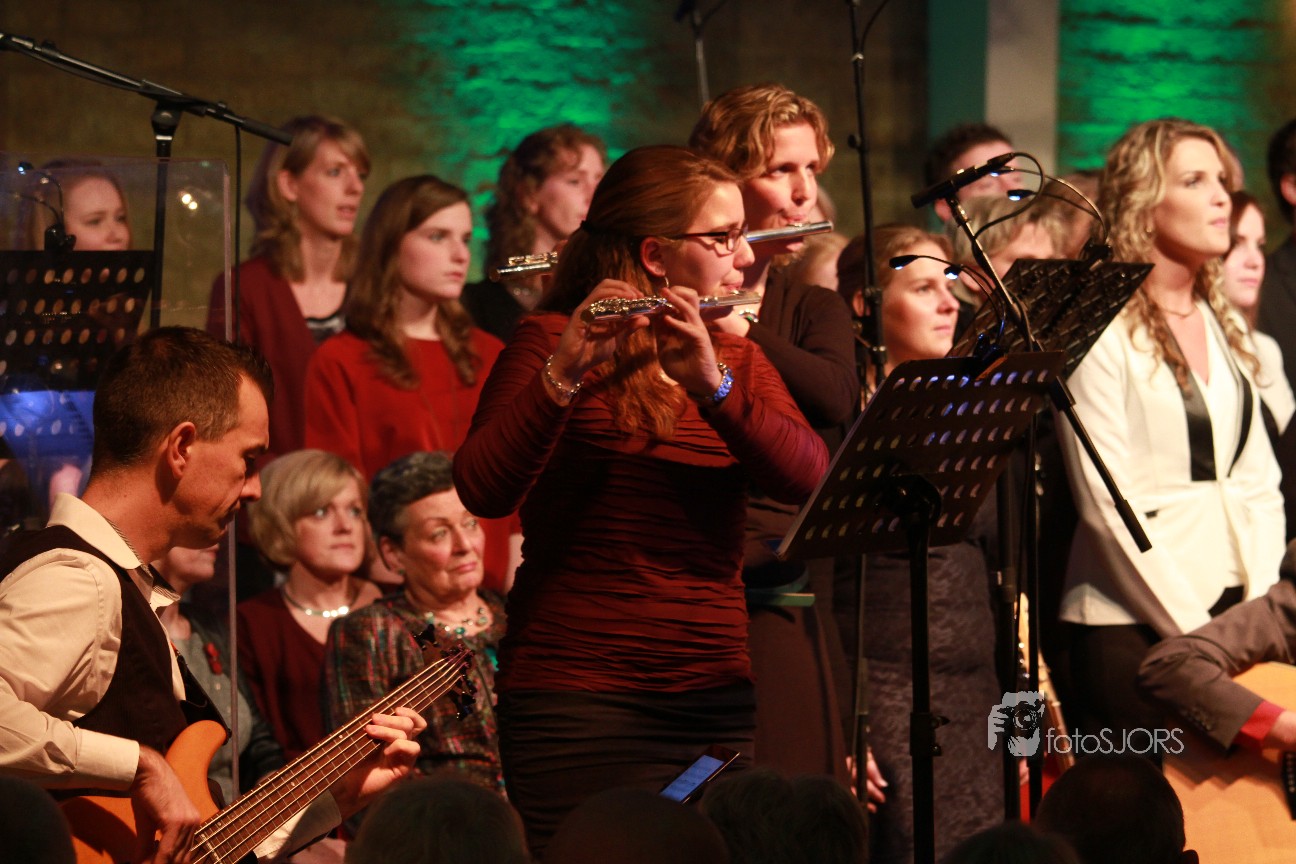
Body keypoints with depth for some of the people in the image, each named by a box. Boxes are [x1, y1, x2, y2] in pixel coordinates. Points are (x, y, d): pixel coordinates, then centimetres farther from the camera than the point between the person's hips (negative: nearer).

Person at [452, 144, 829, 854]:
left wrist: (713, 383, -19)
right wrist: (562, 374, -29)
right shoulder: (555, 343, -1)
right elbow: (482, 491, -15)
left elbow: (806, 476, -4)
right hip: (581, 705, -5)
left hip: (718, 703, 5)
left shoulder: (738, 359, 15)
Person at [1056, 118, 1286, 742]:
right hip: (1132, 625, -6)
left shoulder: (1225, 327, 16)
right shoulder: (1102, 330, -6)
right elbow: (1106, 505, -11)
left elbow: (1258, 483, 15)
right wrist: (1196, 633, -12)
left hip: (1233, 618, 6)